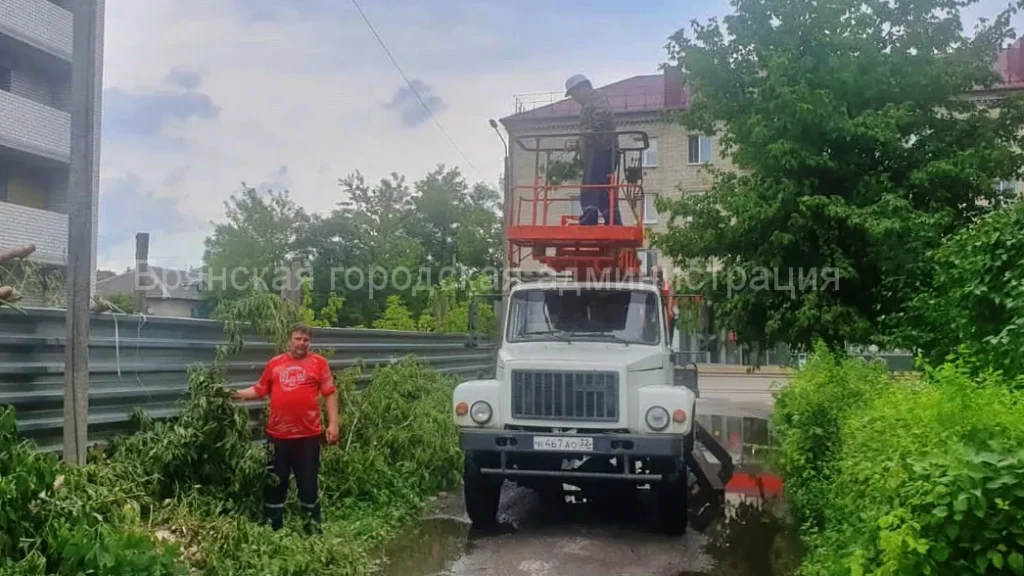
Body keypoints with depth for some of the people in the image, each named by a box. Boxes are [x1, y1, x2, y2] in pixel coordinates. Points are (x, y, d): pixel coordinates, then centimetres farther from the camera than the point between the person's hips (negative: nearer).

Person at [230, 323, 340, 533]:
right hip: (278, 435, 2)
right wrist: (238, 394, -1)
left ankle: (313, 529, 19)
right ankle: (273, 529, 22)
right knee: (275, 484, 10)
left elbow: (330, 393, -1)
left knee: (308, 483, 7)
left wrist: (333, 424, -6)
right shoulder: (275, 363, 8)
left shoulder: (319, 362, 1)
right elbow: (259, 390, 13)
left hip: (308, 435, -2)